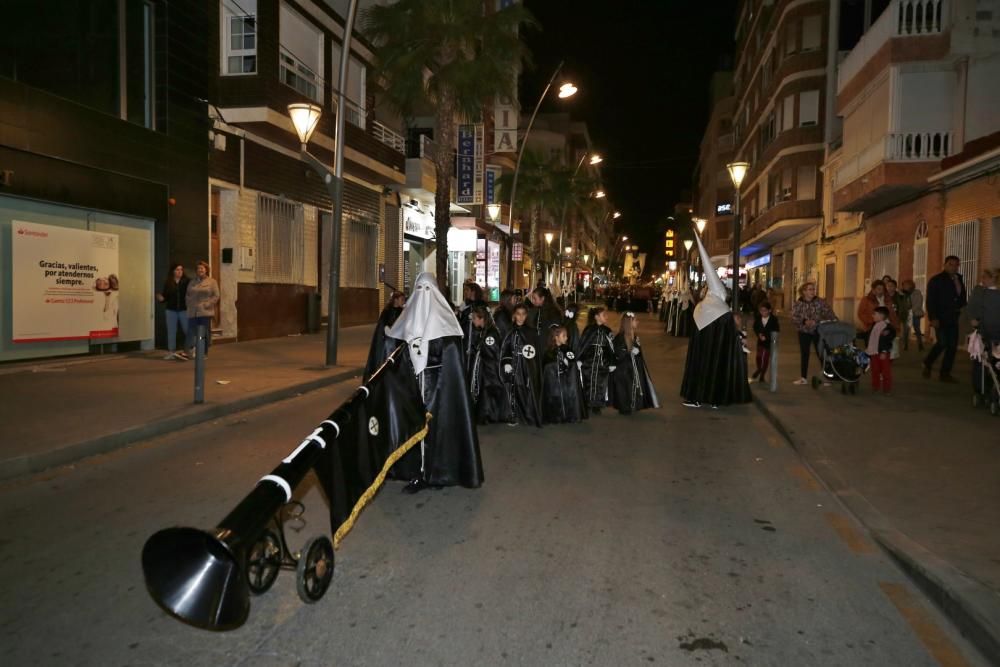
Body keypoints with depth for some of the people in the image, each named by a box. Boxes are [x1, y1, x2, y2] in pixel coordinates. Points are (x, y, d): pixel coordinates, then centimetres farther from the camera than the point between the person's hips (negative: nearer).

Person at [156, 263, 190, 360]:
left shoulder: (187, 282, -3)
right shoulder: (167, 282, 4)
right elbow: (165, 296, 6)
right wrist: (161, 298, -13)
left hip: (184, 309, -2)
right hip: (171, 310, 2)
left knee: (188, 330, 0)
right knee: (171, 332, 7)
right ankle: (171, 352, 14)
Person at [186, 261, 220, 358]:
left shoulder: (212, 282, 6)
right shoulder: (192, 282, 18)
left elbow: (216, 296, 0)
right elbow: (188, 295, 20)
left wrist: (207, 305, -9)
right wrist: (190, 305, 4)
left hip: (206, 312, -3)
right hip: (193, 312, 3)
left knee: (205, 332, -3)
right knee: (193, 332, -6)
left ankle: (204, 353, 4)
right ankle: (193, 350, -6)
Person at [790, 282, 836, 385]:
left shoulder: (820, 302, -7)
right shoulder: (798, 304, -6)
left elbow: (829, 313, -12)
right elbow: (794, 318, -13)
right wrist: (804, 321, -30)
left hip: (818, 331, -1)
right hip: (804, 332, 1)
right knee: (804, 354, 9)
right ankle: (803, 378, 19)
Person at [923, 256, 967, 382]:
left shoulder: (959, 279, 11)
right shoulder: (936, 280, -4)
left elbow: (962, 296, 10)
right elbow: (930, 301, -9)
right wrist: (933, 318, -16)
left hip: (953, 318, 5)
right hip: (940, 318, -5)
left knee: (952, 346, 2)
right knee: (942, 343, -14)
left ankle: (945, 373, 9)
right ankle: (928, 364, 11)